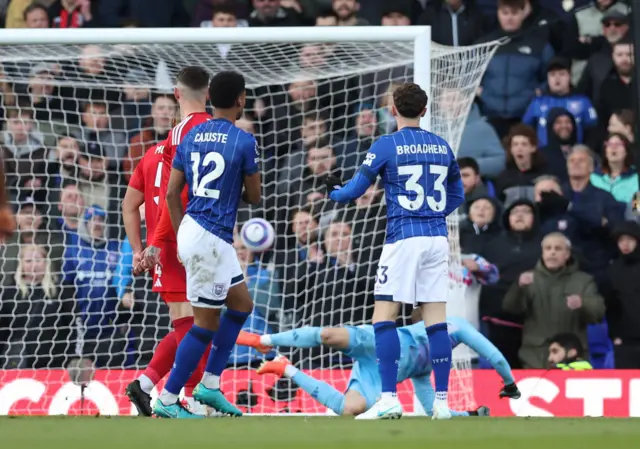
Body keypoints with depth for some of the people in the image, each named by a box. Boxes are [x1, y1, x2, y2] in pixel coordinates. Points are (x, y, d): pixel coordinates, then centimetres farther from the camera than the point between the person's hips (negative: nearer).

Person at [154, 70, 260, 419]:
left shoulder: (191, 137, 8)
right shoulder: (244, 141, -10)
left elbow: (172, 193, 9)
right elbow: (254, 197, 0)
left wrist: (182, 234, 17)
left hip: (191, 231, 8)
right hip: (211, 238, -8)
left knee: (241, 304, 19)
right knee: (206, 323, 1)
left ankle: (210, 386, 19)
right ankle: (167, 401, 3)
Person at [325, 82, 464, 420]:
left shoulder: (386, 146, -4)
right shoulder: (442, 147, 11)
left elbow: (355, 189, 1)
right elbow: (457, 195, 20)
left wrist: (334, 192, 23)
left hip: (403, 238, -5)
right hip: (437, 237, 5)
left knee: (384, 317, -2)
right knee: (436, 320, 4)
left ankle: (389, 399, -10)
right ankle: (442, 401, 2)